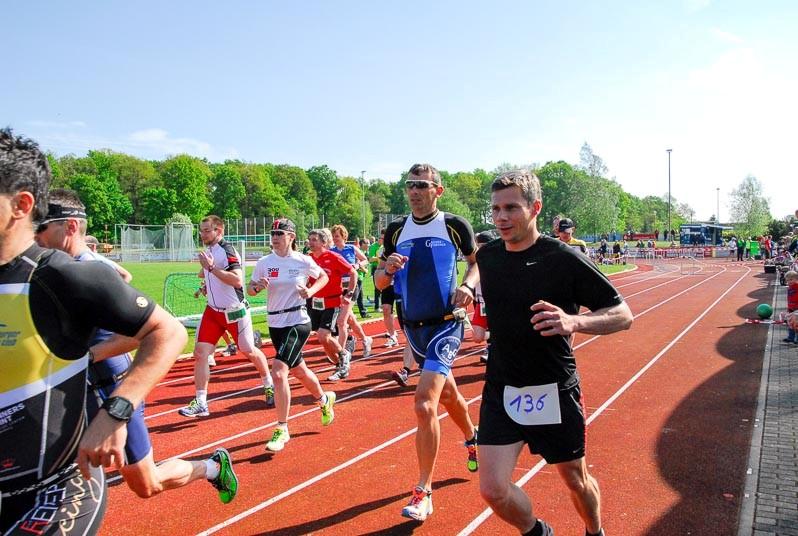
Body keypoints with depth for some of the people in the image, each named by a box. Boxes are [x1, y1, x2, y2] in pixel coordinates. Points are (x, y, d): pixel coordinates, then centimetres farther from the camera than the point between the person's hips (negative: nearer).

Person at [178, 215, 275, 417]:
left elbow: (237, 280, -32)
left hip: (235, 311, -7)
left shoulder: (227, 250, -18)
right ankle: (200, 403, -1)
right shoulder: (208, 250, 8)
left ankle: (269, 385, 34)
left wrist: (211, 268, -31)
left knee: (249, 351, 9)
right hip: (212, 311, 7)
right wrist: (205, 272, 12)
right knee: (200, 352, -6)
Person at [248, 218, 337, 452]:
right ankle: (324, 399, 50)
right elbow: (249, 288, 8)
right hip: (275, 324, 5)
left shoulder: (303, 261, -8)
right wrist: (257, 287, -15)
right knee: (298, 370, 21)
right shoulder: (264, 262, 0)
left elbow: (324, 277, 9)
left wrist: (311, 291, -8)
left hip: (298, 322, -5)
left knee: (279, 372, -19)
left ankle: (282, 430, -7)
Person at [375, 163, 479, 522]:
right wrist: (388, 268, -15)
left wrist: (467, 285, -13)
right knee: (446, 393, 23)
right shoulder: (396, 230, 4)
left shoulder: (454, 225, -6)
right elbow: (380, 281, 8)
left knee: (425, 404, -17)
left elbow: (478, 261, 7)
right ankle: (473, 438, 53)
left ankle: (423, 492, -4)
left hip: (446, 324, -5)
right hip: (413, 327, 5)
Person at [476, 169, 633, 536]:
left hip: (555, 392, -3)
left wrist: (574, 322, -30)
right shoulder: (486, 256, 0)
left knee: (576, 480, 16)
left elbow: (623, 315, -14)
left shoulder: (564, 260, -16)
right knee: (493, 490, -5)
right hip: (501, 390, 3)